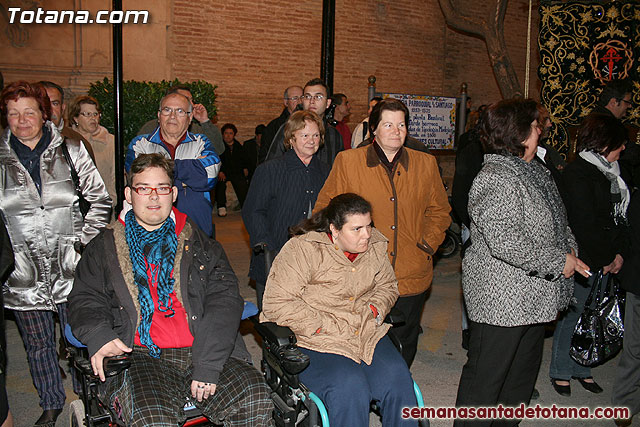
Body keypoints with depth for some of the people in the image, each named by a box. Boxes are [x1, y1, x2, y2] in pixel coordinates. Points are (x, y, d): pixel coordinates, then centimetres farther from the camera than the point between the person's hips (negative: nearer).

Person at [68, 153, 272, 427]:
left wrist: (208, 364, -11)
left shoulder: (198, 241, 16)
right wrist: (98, 336, -12)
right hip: (140, 356, -1)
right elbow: (84, 299, 13)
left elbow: (224, 298, 4)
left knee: (256, 400, -21)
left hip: (204, 352, 2)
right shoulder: (105, 247, 18)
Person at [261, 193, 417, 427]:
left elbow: (387, 285, 24)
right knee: (348, 387, -29)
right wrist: (325, 326, -18)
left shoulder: (375, 246, 7)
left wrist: (375, 309, 3)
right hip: (313, 341, -5)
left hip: (366, 333, 6)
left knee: (397, 377, -18)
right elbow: (277, 304, -17)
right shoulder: (302, 250, -13)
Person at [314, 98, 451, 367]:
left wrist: (427, 246, 6)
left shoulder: (426, 164, 5)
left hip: (411, 280, 3)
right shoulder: (348, 161, -2)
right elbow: (325, 209, 5)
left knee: (403, 350, 15)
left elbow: (439, 210, 18)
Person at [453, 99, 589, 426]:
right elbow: (505, 241, -29)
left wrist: (569, 248, 7)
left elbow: (553, 222, 25)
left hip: (533, 297, 10)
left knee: (523, 373, 22)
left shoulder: (532, 170, 11)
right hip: (502, 298, -10)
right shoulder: (496, 179, -21)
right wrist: (558, 261, -20)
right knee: (486, 376, 2)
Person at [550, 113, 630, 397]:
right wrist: (604, 260, -11)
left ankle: (581, 368, 29)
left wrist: (618, 253, 2)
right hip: (584, 261, -8)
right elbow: (584, 224, -17)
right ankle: (560, 372, 17)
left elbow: (620, 215, 13)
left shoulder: (610, 171, 13)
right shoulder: (578, 172, -13)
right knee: (573, 315, 2)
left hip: (606, 261, 8)